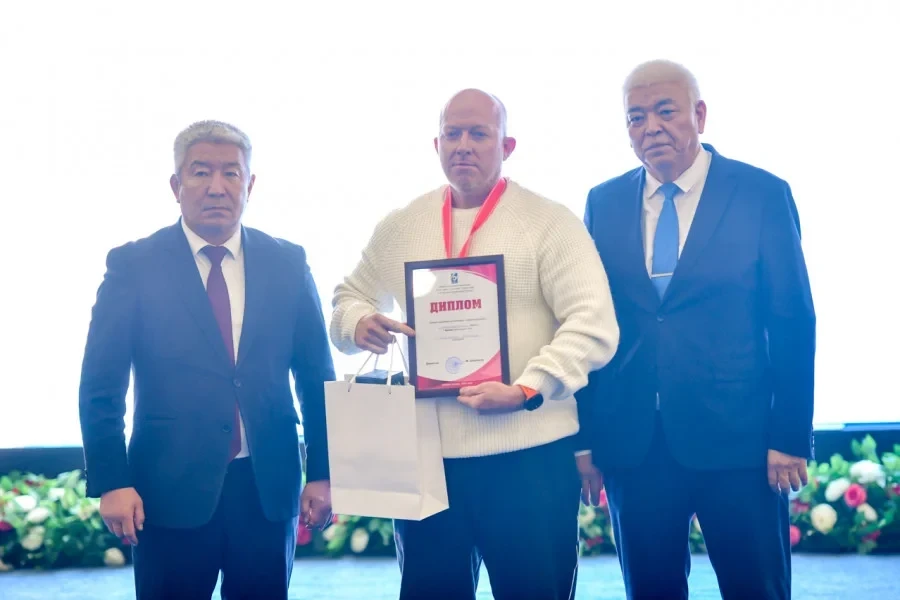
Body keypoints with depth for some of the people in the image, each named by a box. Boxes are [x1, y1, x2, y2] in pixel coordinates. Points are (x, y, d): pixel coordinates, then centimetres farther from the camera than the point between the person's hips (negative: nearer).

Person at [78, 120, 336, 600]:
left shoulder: (288, 264, 5)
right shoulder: (133, 266, -2)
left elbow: (317, 378, 7)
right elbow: (101, 386, -2)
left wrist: (321, 474, 3)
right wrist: (111, 483, -10)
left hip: (268, 486, 2)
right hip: (170, 488, -2)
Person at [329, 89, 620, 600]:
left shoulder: (550, 222, -2)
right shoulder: (398, 227, 11)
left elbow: (593, 324, -8)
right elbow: (350, 296, 22)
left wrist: (526, 390, -21)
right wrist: (358, 323, -3)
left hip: (529, 456, -3)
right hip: (425, 455, 4)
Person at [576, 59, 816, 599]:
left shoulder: (763, 195, -2)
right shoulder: (604, 203, 7)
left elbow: (793, 324, -2)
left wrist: (790, 436, -7)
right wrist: (586, 433, 5)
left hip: (736, 437, -3)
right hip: (631, 441, 3)